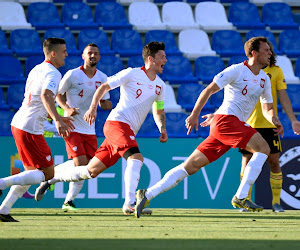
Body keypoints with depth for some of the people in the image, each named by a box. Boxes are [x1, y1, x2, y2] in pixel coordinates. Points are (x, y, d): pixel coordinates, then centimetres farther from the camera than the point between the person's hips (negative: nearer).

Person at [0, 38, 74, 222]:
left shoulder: (37, 70, 17)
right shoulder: (53, 73, -12)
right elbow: (46, 96, -32)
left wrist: (59, 118, 30)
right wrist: (57, 120, -43)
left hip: (18, 124, 9)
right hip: (30, 129, -9)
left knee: (32, 172, 17)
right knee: (48, 173, -3)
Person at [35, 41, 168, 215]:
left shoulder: (160, 86, 17)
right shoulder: (132, 74, -2)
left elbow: (159, 111, 30)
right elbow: (104, 87, 2)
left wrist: (163, 129, 11)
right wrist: (93, 107, -11)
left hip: (129, 132, 7)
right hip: (117, 122, -7)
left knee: (93, 170, 6)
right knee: (136, 157, -29)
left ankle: (51, 179, 20)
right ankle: (130, 203, -33)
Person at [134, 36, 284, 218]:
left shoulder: (264, 79, 18)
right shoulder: (237, 70, -5)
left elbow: (268, 108, 24)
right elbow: (209, 90, -4)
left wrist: (275, 121, 2)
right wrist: (195, 115, -8)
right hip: (225, 119, -8)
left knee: (191, 166, 2)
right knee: (263, 148, -20)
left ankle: (147, 195, 1)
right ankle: (241, 197, -22)